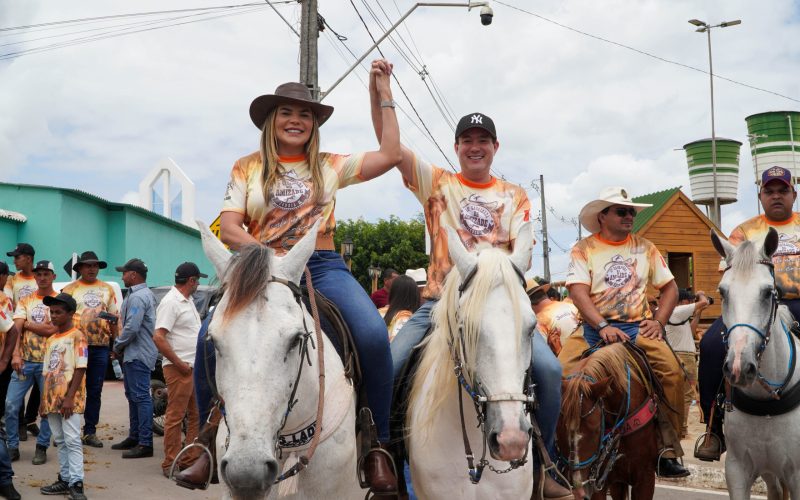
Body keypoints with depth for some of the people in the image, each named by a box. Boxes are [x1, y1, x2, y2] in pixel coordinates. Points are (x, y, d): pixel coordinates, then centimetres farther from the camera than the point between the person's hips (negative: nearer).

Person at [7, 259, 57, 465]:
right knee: (10, 405, -1)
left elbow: (52, 329, -14)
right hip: (24, 361, 3)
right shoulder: (25, 301, 9)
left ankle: (42, 447, 17)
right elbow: (16, 328, -4)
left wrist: (27, 324, -4)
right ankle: (12, 447, 13)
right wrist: (15, 355, -19)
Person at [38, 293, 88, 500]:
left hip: (69, 399, -7)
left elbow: (80, 368, -12)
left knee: (72, 440, -9)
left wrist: (70, 397, -18)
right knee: (60, 441, 12)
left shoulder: (77, 336, -6)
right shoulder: (51, 340, 16)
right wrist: (43, 401, 13)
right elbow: (47, 372, 18)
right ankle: (65, 479, 19)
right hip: (52, 398, 7)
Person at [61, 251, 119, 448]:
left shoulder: (107, 289, 13)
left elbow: (114, 318, 15)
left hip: (101, 346, 3)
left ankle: (90, 431, 14)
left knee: (95, 391, 7)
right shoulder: (70, 289, 5)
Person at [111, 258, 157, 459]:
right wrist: (120, 346, 16)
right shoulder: (146, 294, 18)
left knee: (141, 397, -10)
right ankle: (134, 437, 29)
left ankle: (145, 444, -10)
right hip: (134, 354, 11)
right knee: (133, 396, 18)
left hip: (138, 355, -11)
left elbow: (132, 328, -25)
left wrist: (117, 345, -9)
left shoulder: (137, 297, -18)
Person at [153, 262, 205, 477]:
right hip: (179, 369, -10)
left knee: (197, 415, 13)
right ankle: (170, 464, 3)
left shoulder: (188, 301, 17)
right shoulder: (170, 302, -14)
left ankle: (191, 460, 21)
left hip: (195, 368, 10)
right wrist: (180, 364, -19)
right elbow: (158, 337, -22)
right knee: (175, 417, -4)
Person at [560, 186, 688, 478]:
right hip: (593, 327, -1)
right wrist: (603, 327, -21)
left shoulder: (645, 248, 15)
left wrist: (659, 321, -1)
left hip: (637, 326, 2)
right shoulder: (584, 249, 4)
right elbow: (578, 292, -8)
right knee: (561, 372, -25)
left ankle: (667, 450, -12)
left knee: (672, 371, -23)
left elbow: (670, 287, 16)